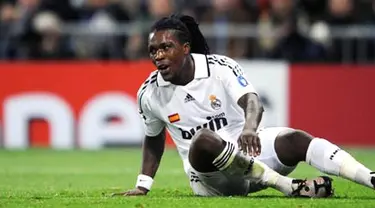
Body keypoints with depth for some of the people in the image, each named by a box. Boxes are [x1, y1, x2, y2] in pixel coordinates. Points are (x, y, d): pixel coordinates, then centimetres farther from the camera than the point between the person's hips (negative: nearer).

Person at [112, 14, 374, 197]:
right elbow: (154, 139, 18)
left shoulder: (220, 67, -9)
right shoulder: (150, 94, -1)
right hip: (211, 181, 0)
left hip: (249, 149, 1)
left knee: (295, 140, -28)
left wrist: (249, 129, -49)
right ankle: (290, 187, -36)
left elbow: (251, 101, -27)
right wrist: (143, 186, 12)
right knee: (203, 139, -36)